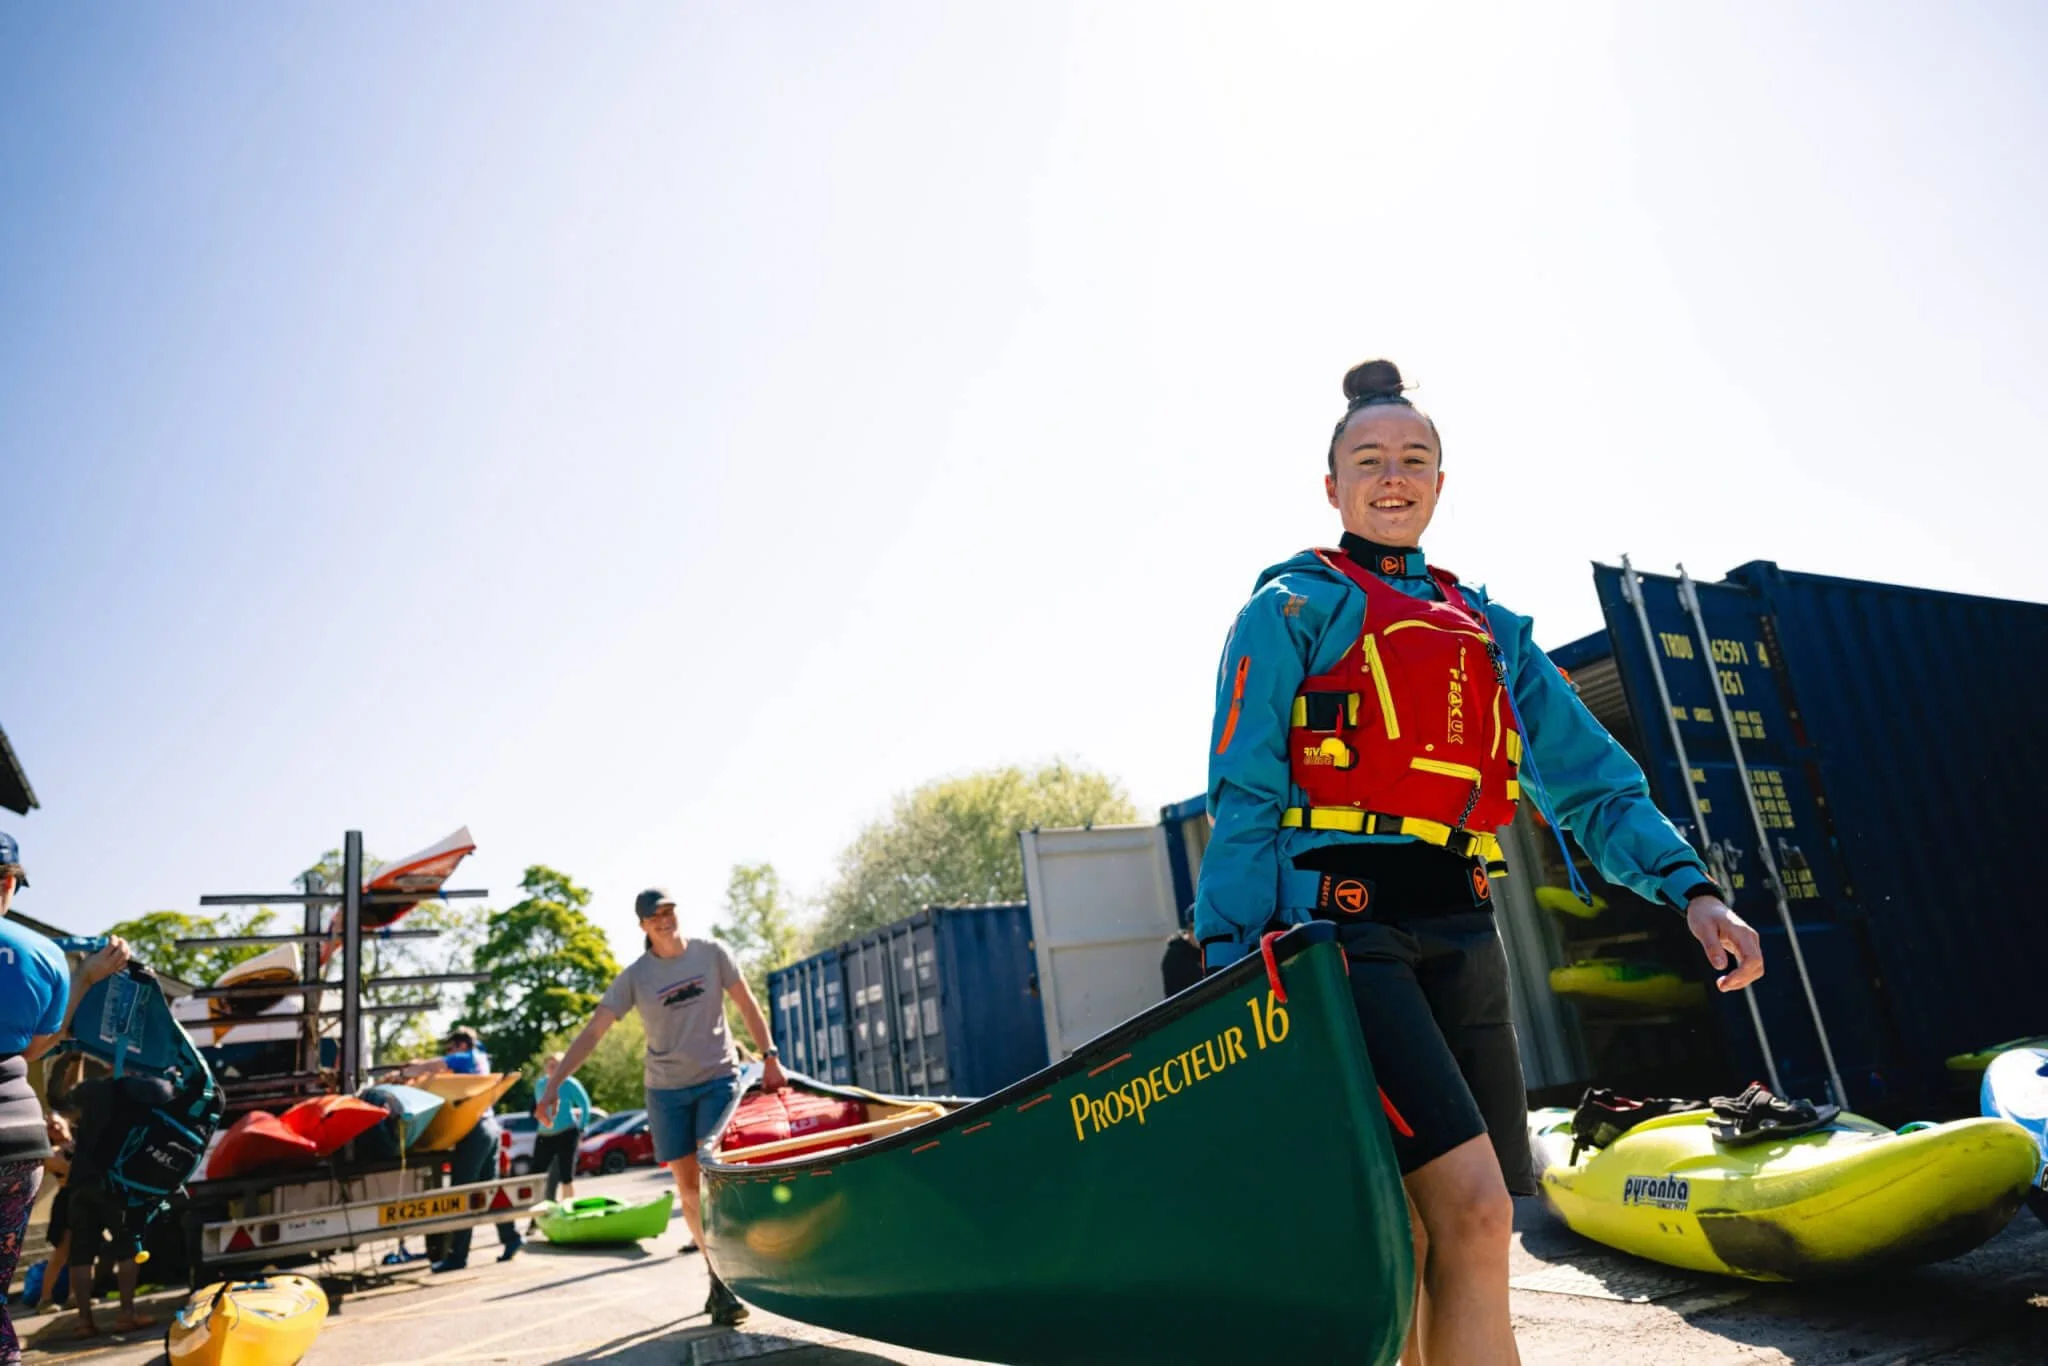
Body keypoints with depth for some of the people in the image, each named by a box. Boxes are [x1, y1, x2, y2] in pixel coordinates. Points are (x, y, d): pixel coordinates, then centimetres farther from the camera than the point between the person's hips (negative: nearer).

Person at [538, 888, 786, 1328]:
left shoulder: (711, 953, -4)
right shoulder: (635, 976, -4)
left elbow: (747, 1004, 3)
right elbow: (592, 1032, -5)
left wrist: (769, 1056, -2)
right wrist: (553, 1085, -13)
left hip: (718, 1078, -2)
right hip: (666, 1089, 2)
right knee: (688, 1186, 5)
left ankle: (726, 1282, -6)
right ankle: (719, 1276, 17)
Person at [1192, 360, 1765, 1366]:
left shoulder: (1487, 629, 21)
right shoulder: (1294, 607, 4)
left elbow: (1589, 777, 14)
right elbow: (1244, 801, -3)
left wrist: (1687, 885, -2)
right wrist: (1230, 967, -10)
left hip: (1461, 941, 6)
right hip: (1345, 930, -6)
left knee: (1423, 1249, 9)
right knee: (1474, 1214, -16)